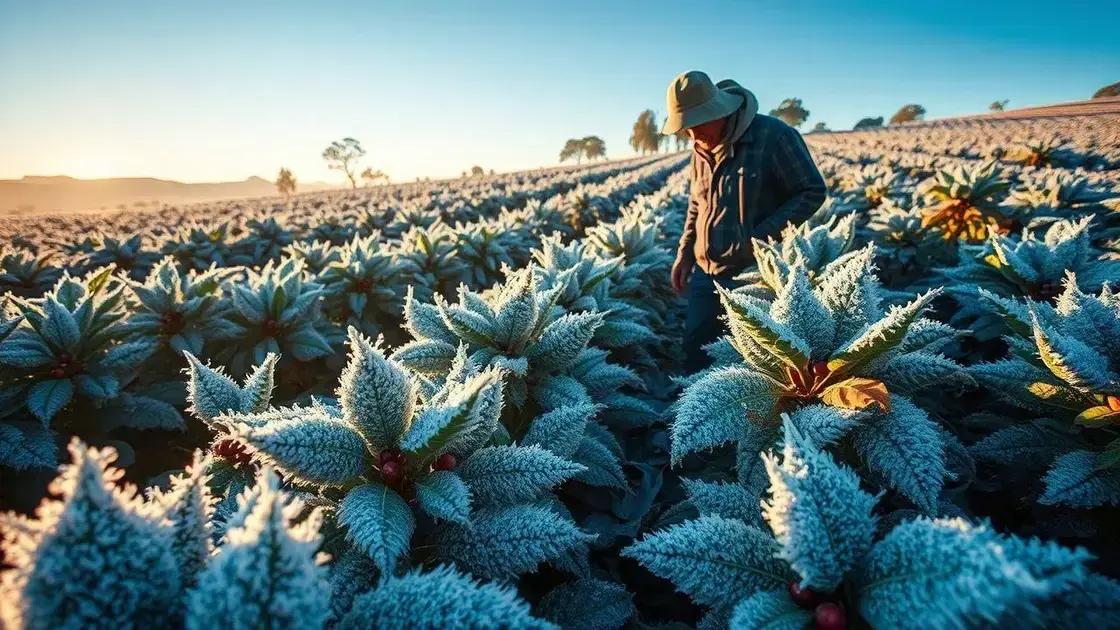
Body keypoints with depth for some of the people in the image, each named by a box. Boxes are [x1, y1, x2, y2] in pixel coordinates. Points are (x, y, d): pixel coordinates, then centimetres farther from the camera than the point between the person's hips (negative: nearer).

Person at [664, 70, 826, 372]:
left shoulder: (774, 136, -15)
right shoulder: (702, 147, 7)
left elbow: (813, 191, -10)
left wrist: (763, 234, -20)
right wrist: (685, 252, 12)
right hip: (705, 272, 7)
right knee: (695, 352, 12)